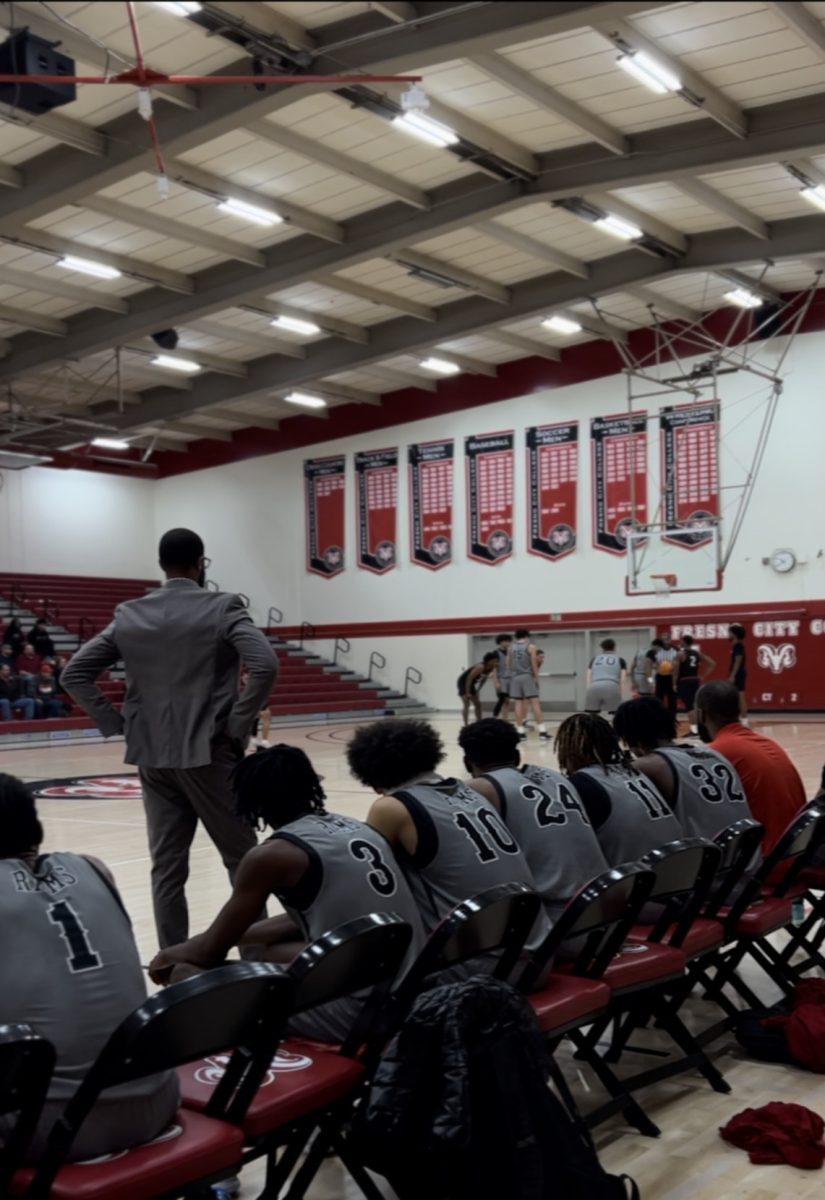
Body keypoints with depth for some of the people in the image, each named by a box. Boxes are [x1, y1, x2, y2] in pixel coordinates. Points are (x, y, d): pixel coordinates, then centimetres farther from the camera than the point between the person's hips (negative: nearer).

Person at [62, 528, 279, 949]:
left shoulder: (128, 615, 6)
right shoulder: (222, 608, -6)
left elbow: (74, 673, 6)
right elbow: (265, 664, -20)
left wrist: (116, 723, 4)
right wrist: (237, 726, -11)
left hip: (152, 757, 4)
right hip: (209, 752, -4)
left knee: (166, 868, 9)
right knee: (242, 860, 8)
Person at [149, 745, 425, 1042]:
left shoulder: (272, 855, -9)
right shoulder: (357, 828, 12)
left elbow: (211, 952, 2)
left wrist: (170, 955, 23)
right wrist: (231, 938, 31)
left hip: (361, 1011, -8)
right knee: (274, 950, 26)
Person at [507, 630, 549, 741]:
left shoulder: (511, 648, 12)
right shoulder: (531, 646, 1)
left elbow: (508, 665, 12)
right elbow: (534, 663, -6)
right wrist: (536, 677, 0)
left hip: (515, 677, 4)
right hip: (527, 676, -3)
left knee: (518, 703, 6)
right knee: (534, 703, -6)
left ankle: (521, 731, 4)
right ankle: (542, 731, -11)